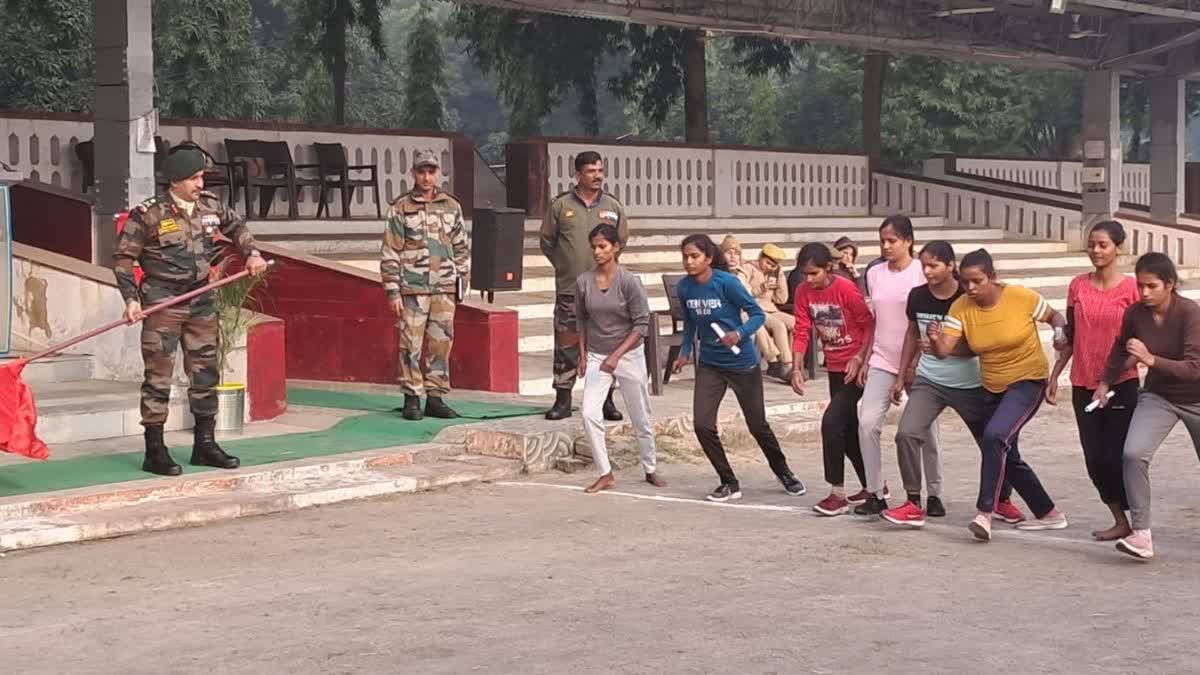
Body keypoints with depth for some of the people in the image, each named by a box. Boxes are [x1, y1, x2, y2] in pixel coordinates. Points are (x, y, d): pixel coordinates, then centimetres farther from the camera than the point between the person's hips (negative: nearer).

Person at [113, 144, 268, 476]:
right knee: (159, 377, -4)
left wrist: (252, 252, 9)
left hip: (201, 300, 6)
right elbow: (122, 256, -8)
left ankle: (205, 445, 23)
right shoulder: (149, 214, -12)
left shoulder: (211, 206, 5)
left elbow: (236, 226, 25)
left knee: (205, 373, 12)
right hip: (162, 303, -6)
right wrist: (131, 298, -15)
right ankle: (154, 451, 3)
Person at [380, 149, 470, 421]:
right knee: (411, 345, -2)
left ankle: (436, 398, 13)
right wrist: (392, 291, -6)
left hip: (444, 289, 3)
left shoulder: (452, 207, 11)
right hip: (412, 289, -3)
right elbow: (390, 253, -1)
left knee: (441, 344, 4)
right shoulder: (400, 209, 0)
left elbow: (460, 247, 17)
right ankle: (412, 399, 6)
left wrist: (462, 280, 11)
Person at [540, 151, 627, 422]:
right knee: (566, 343, 0)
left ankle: (606, 399, 12)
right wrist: (565, 266, 9)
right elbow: (547, 241, 10)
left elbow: (622, 241, 17)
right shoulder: (560, 205, 2)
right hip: (569, 289, -1)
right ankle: (562, 399, 8)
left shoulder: (613, 206, 7)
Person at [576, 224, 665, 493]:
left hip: (629, 353, -2)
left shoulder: (629, 281, -14)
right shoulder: (583, 282, -4)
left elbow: (642, 324, -13)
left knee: (641, 418, 9)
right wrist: (583, 355, 4)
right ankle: (605, 474, -3)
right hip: (596, 356, 2)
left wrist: (616, 355, -20)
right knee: (589, 414, -14)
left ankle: (650, 470, 29)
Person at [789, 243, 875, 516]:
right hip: (834, 368, 7)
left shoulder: (846, 289, -18)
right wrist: (797, 368, -11)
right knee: (849, 430, 13)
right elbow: (801, 331, -2)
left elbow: (869, 324, -12)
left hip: (855, 367, -7)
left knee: (832, 422, -16)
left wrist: (859, 359, -19)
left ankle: (838, 495, -8)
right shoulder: (803, 292, -2)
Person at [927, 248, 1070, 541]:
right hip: (992, 388, 6)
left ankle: (985, 513, -25)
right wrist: (935, 339, -41)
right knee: (1007, 456, 13)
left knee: (995, 436, -28)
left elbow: (1054, 316, 0)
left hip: (1028, 382, -6)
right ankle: (1049, 514, 31)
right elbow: (944, 350, -18)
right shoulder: (961, 308, -9)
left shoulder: (1022, 297, -17)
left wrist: (1061, 331, -22)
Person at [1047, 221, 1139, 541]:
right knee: (1094, 460, 5)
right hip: (1083, 385, 4)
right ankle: (1121, 521, 19)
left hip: (1120, 385, -4)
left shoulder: (1131, 288, -8)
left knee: (1115, 458, -6)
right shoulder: (1078, 286, 5)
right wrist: (1054, 376, 11)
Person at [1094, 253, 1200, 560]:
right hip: (1158, 396, 3)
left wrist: (1151, 359, -38)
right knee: (1134, 454, -21)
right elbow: (1120, 348, 11)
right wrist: (1105, 382, 18)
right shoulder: (1134, 314, -12)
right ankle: (1141, 535, -18)